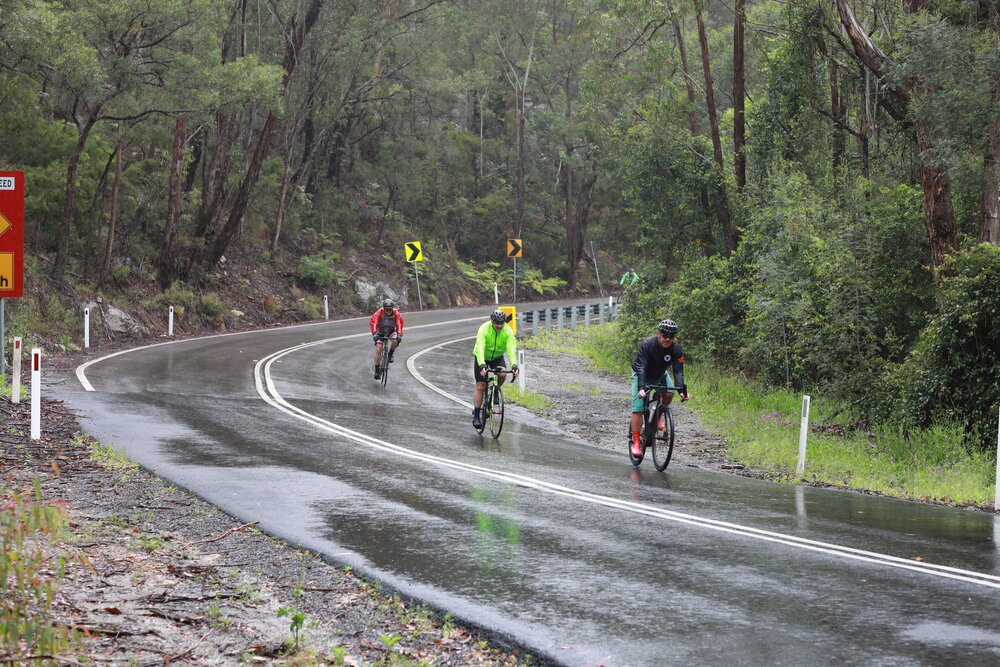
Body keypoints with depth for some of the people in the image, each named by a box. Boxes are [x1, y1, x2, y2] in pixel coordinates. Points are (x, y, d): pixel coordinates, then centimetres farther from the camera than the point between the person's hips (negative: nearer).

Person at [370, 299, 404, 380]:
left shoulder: (396, 313, -22)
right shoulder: (379, 312, -26)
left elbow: (399, 324, -30)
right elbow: (373, 323, -36)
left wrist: (399, 335, -47)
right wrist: (374, 333, -52)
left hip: (391, 331, 0)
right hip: (380, 332, 0)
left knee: (395, 340, -33)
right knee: (378, 350, -14)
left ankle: (390, 354, -5)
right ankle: (377, 370, -4)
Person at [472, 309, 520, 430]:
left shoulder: (508, 330, -23)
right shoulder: (484, 329, -30)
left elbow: (511, 349, -31)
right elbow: (480, 349, -39)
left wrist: (514, 365, -46)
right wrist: (482, 366, -53)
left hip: (497, 357, 2)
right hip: (482, 358, -2)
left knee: (502, 374, -28)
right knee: (480, 386, -9)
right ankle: (476, 415, -1)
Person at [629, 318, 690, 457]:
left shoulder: (676, 349, -22)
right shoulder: (646, 345, -32)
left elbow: (678, 371, -27)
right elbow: (640, 368, -39)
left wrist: (682, 390, -43)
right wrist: (641, 388, -52)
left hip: (659, 375, 4)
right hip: (641, 375, -4)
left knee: (669, 393, -25)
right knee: (638, 408, -16)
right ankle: (636, 442, -11)